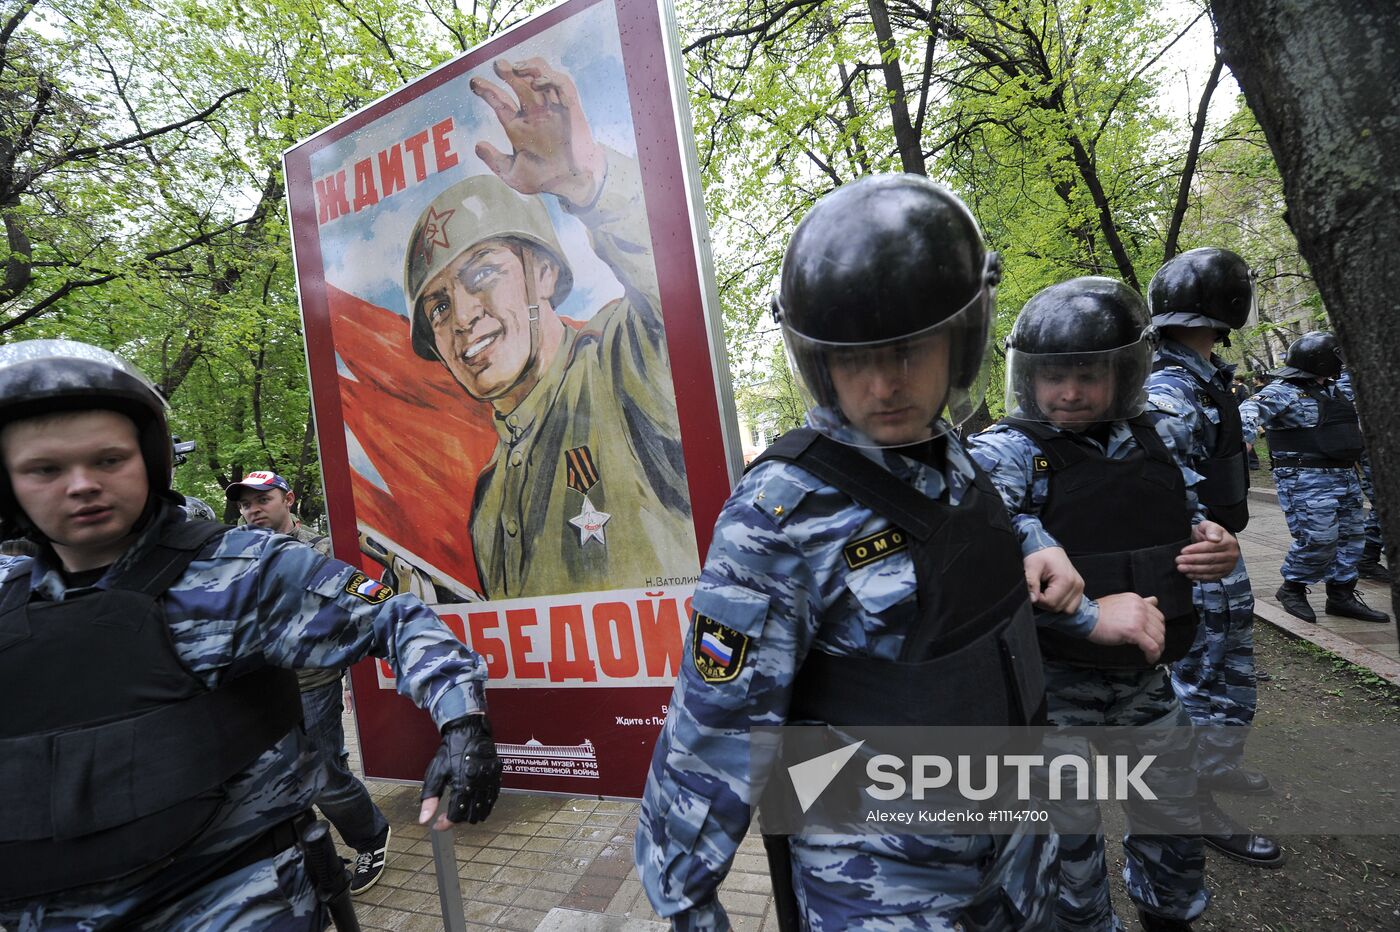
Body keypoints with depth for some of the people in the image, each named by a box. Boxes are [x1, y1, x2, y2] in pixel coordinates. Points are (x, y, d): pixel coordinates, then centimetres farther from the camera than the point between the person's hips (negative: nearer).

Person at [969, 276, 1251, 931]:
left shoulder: (1160, 440, 2)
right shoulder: (1004, 454, -16)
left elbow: (1191, 519, 19)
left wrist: (1217, 547, -3)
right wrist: (1088, 614, -38)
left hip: (1148, 677, 6)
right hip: (1057, 685, -5)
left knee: (1175, 825, 24)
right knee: (1068, 840, 12)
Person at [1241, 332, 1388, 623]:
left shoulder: (1332, 389, 16)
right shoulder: (1283, 391, -13)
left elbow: (1357, 414, 34)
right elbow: (1250, 410, -30)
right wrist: (1247, 434, -48)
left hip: (1345, 476, 9)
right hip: (1307, 480, -9)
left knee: (1349, 536, 12)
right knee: (1319, 538, -12)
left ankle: (1341, 595, 24)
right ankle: (1292, 588, 8)